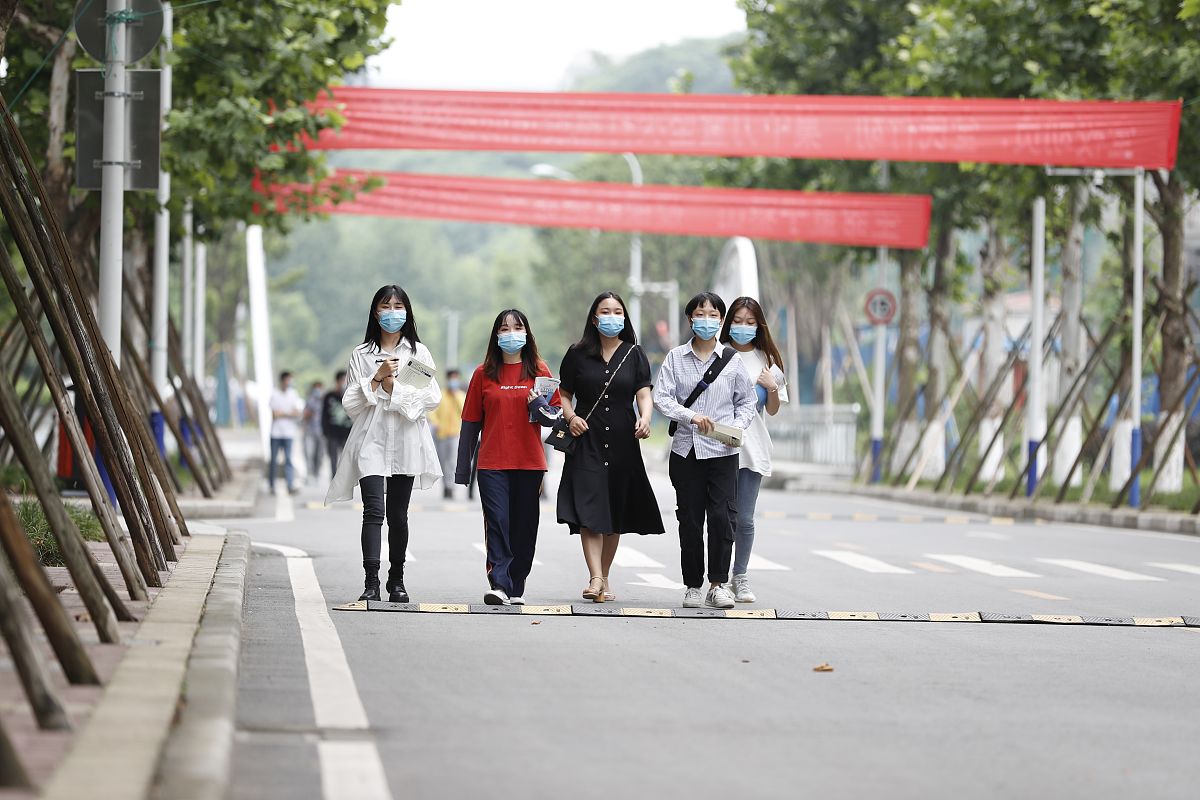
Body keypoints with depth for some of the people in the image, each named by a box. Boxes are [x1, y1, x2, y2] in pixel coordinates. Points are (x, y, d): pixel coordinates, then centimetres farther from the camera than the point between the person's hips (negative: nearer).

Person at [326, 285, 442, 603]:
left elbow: (433, 397, -1)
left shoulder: (418, 352, 9)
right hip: (371, 440, -1)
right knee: (374, 511, -15)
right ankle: (371, 582, -21)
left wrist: (394, 388, -8)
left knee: (398, 515, 8)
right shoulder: (361, 355, 9)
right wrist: (378, 378, -9)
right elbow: (350, 403, 2)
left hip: (406, 442, 1)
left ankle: (397, 580, 19)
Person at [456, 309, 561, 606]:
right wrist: (463, 468, 9)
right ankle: (498, 585, -18)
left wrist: (540, 406, -16)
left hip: (529, 463, 1)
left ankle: (516, 587, 14)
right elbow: (470, 423, 8)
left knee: (524, 526, 4)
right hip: (492, 463, -1)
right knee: (497, 523, -11)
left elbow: (555, 415, 8)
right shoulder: (484, 373, 5)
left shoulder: (539, 370, 6)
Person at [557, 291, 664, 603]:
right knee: (589, 510, -15)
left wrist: (645, 418, -22)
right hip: (587, 441, -2)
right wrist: (570, 417, -10)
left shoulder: (634, 355, 7)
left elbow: (644, 393, -2)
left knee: (615, 516, 7)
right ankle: (596, 579, -23)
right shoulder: (578, 354, 6)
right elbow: (564, 395, 10)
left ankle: (604, 578, 20)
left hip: (622, 444, 2)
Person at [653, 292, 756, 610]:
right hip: (686, 449, 1)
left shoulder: (732, 359, 5)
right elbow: (661, 398, -4)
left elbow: (746, 401, 10)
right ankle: (693, 586, 12)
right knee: (690, 520, 4)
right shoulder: (676, 358, 4)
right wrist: (691, 416, -18)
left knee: (722, 517, -10)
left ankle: (718, 584, -3)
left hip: (722, 452, -1)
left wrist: (738, 427, -8)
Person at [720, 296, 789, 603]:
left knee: (744, 518, 2)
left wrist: (772, 388, -2)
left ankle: (740, 578, 14)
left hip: (751, 447, 2)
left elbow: (773, 410, 16)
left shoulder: (767, 360, 12)